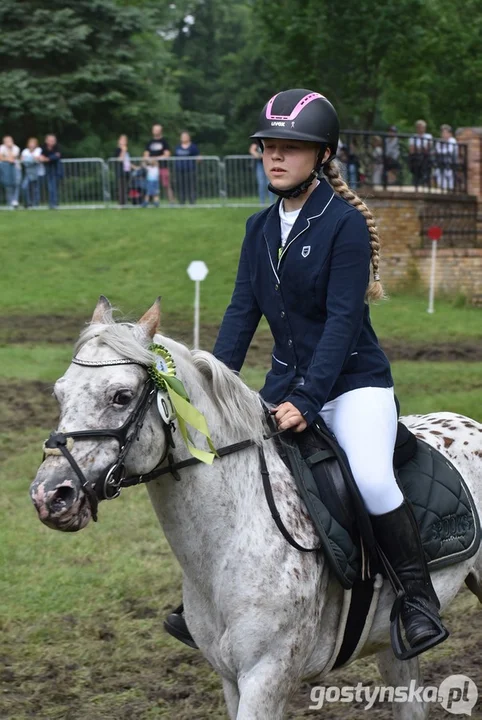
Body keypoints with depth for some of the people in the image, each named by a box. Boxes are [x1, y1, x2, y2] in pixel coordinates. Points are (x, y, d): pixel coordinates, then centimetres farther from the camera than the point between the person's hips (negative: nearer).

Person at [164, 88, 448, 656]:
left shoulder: (345, 224, -14)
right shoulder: (261, 228, 6)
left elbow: (342, 319, -20)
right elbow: (242, 311, 6)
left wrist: (308, 402, -27)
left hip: (354, 382, -7)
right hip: (285, 384, 7)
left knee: (372, 480, -31)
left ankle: (420, 598, -12)